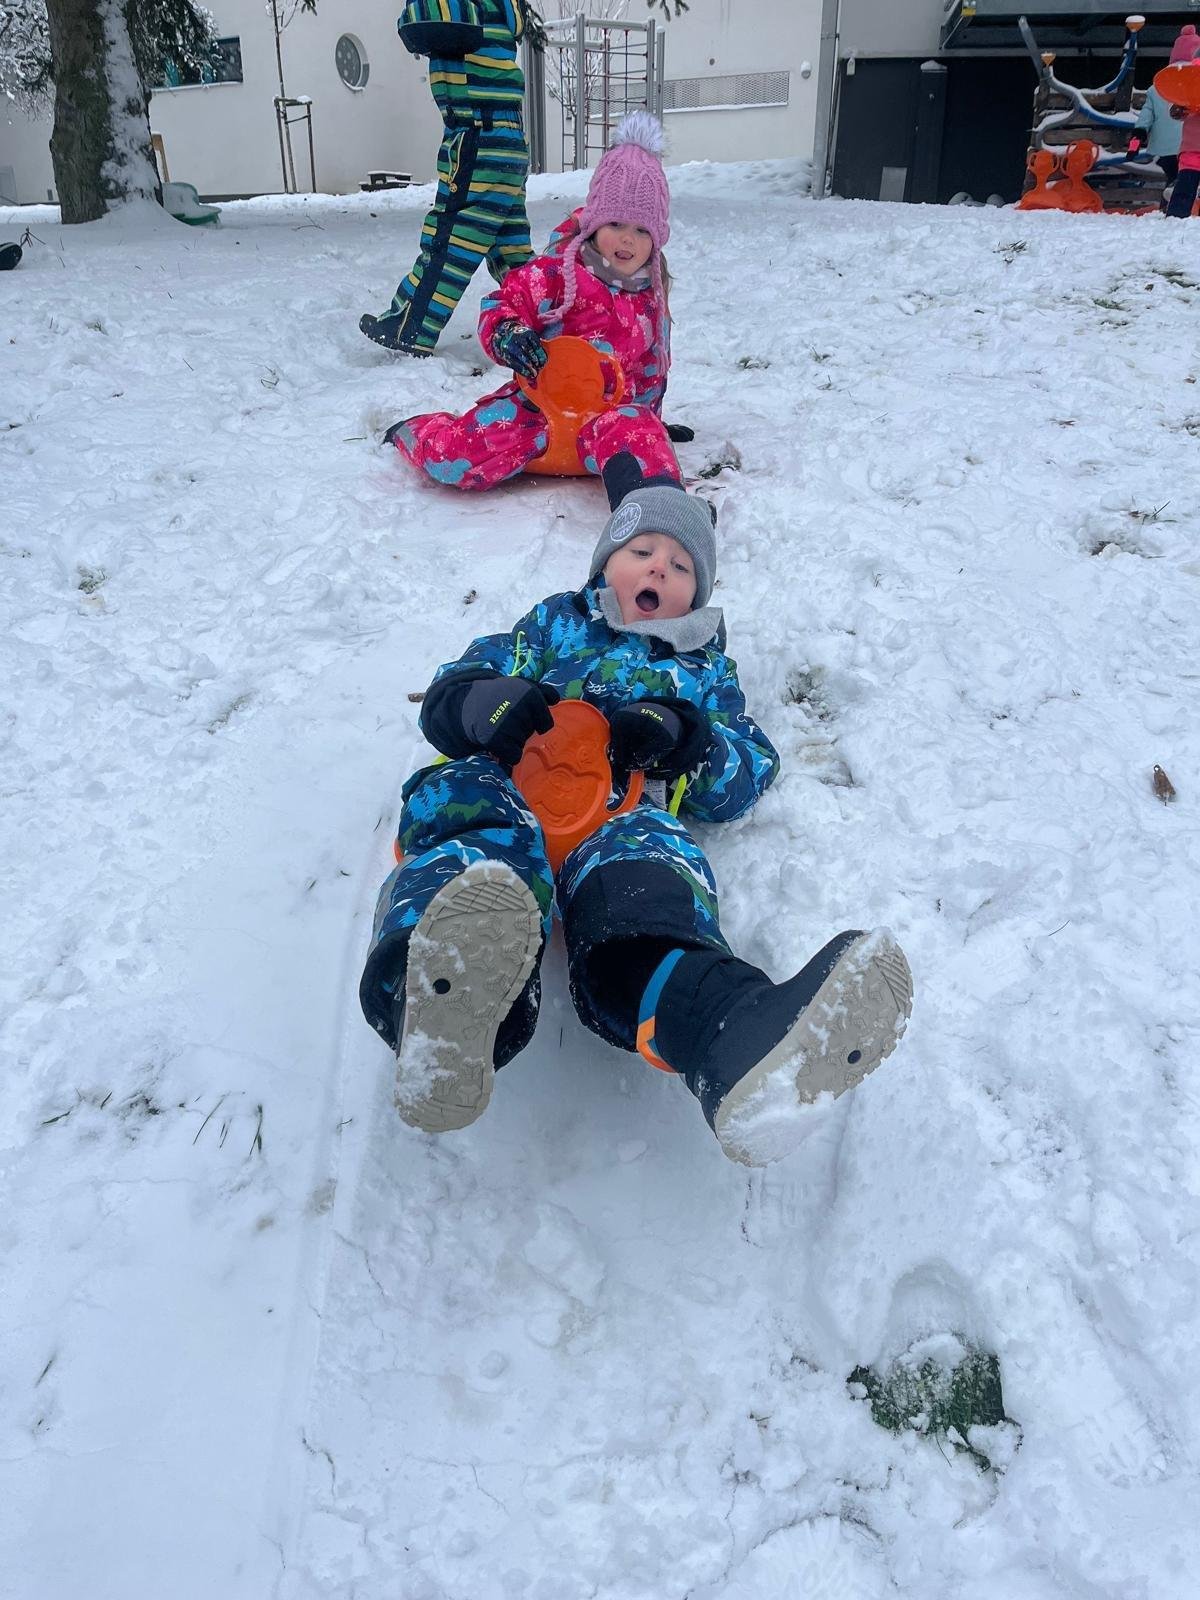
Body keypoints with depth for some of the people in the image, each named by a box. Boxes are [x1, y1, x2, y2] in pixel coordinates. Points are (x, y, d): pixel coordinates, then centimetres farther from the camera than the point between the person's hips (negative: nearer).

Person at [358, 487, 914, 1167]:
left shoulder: (704, 670, 39)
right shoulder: (554, 624, 37)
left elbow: (752, 772, 23)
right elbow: (448, 693, 25)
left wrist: (687, 741, -1)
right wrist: (490, 701, -2)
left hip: (621, 820, 0)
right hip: (507, 791, 0)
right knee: (469, 795, -40)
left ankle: (737, 1040, -72)